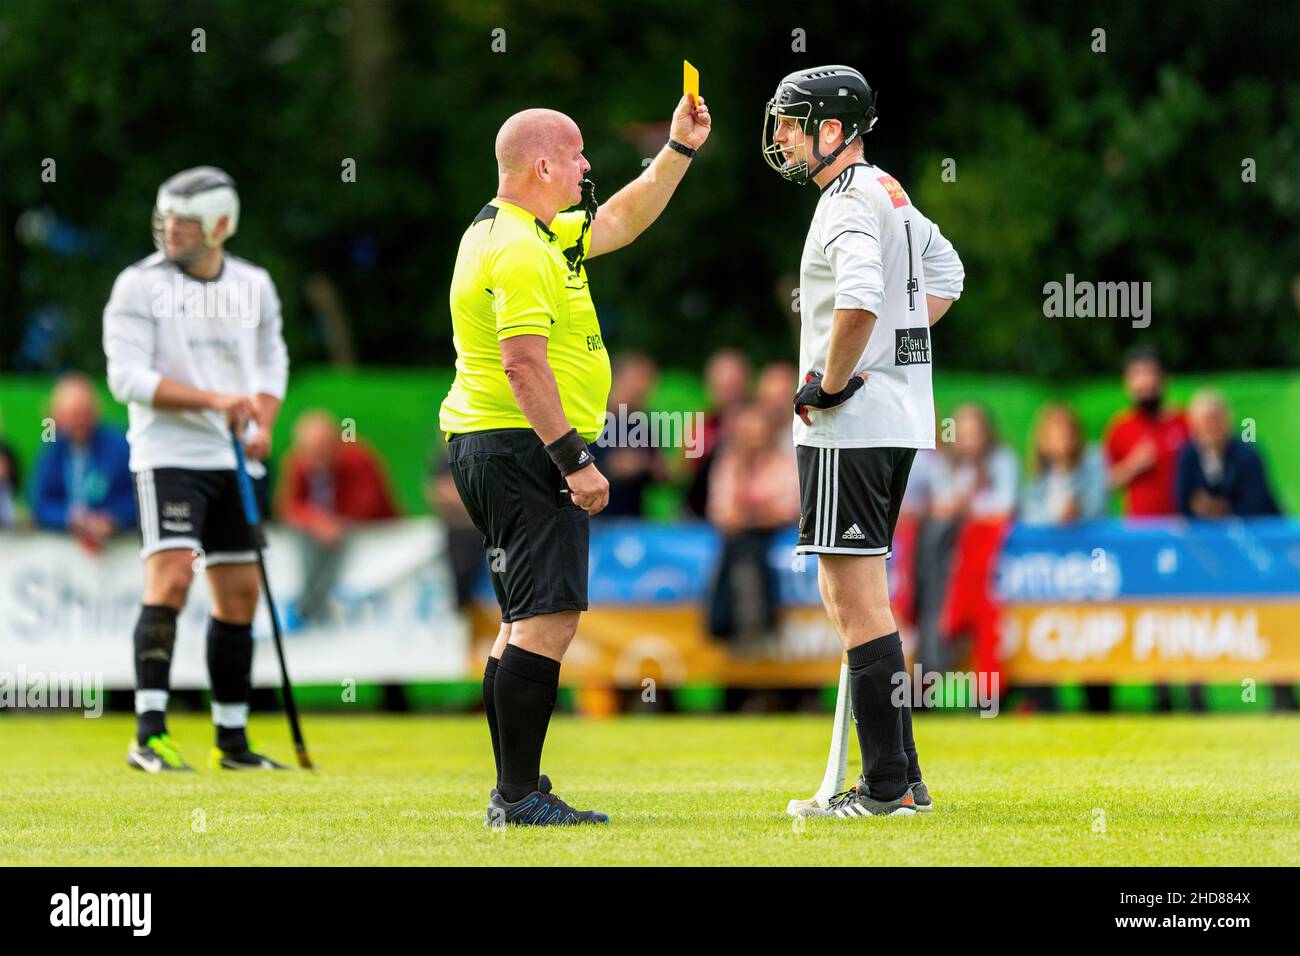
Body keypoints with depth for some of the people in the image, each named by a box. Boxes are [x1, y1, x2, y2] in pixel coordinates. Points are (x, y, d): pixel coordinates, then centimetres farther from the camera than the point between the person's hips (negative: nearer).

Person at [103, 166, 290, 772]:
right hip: (167, 455, -5)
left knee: (240, 594, 7)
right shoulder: (139, 285, -6)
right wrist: (213, 400, -21)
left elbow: (272, 361, 21)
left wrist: (263, 421, 2)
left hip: (234, 460, 5)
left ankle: (232, 740, 17)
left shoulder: (254, 286, 9)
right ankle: (149, 736, -20)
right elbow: (127, 377, -13)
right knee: (170, 579, -19)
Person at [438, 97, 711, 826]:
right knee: (549, 618, -14)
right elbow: (523, 363, -23)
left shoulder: (537, 234, 17)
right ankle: (521, 796, -16)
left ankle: (513, 792, 18)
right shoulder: (520, 251, -16)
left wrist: (679, 150, 25)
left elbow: (622, 220, 31)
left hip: (491, 446, 12)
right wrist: (574, 459, -24)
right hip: (523, 447, -12)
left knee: (528, 620, 15)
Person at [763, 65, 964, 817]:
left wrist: (830, 384, -19)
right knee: (847, 595, 16)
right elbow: (946, 273, 33)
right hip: (900, 413, 10)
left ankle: (888, 787, -9)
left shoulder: (851, 202, -14)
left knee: (859, 602, -9)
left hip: (851, 422, -10)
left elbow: (859, 302, -32)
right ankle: (902, 776, 17)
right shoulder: (891, 194, 17)